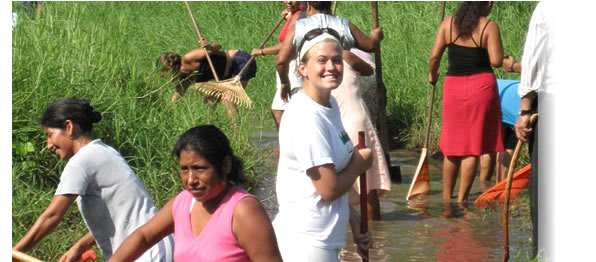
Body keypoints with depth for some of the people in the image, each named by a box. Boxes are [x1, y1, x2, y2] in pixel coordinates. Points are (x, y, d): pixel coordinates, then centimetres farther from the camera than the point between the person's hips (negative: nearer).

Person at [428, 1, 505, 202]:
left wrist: (432, 74, 18)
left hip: (454, 85, 4)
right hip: (481, 86, -4)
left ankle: (446, 198, 19)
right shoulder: (489, 26, -8)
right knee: (473, 148, 3)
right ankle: (461, 200, 2)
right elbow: (496, 61, -13)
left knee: (452, 145, 14)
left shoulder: (448, 23, 2)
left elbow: (434, 55, 0)